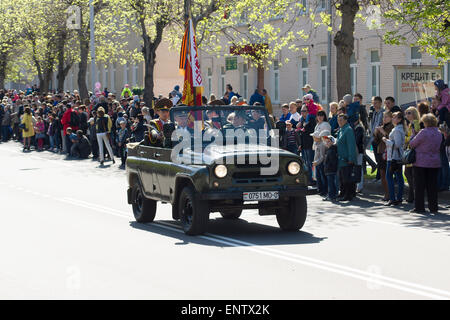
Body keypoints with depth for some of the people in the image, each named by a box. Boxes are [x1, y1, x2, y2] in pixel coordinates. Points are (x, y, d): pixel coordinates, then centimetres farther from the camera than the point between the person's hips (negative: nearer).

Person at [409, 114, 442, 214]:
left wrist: (414, 136, 9)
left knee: (419, 186, 2)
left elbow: (412, 144, -9)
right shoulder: (439, 133, 4)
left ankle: (419, 207, 3)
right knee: (432, 185, 9)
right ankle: (433, 207, 10)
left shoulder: (424, 132, -16)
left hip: (421, 162, -5)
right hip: (435, 162, 5)